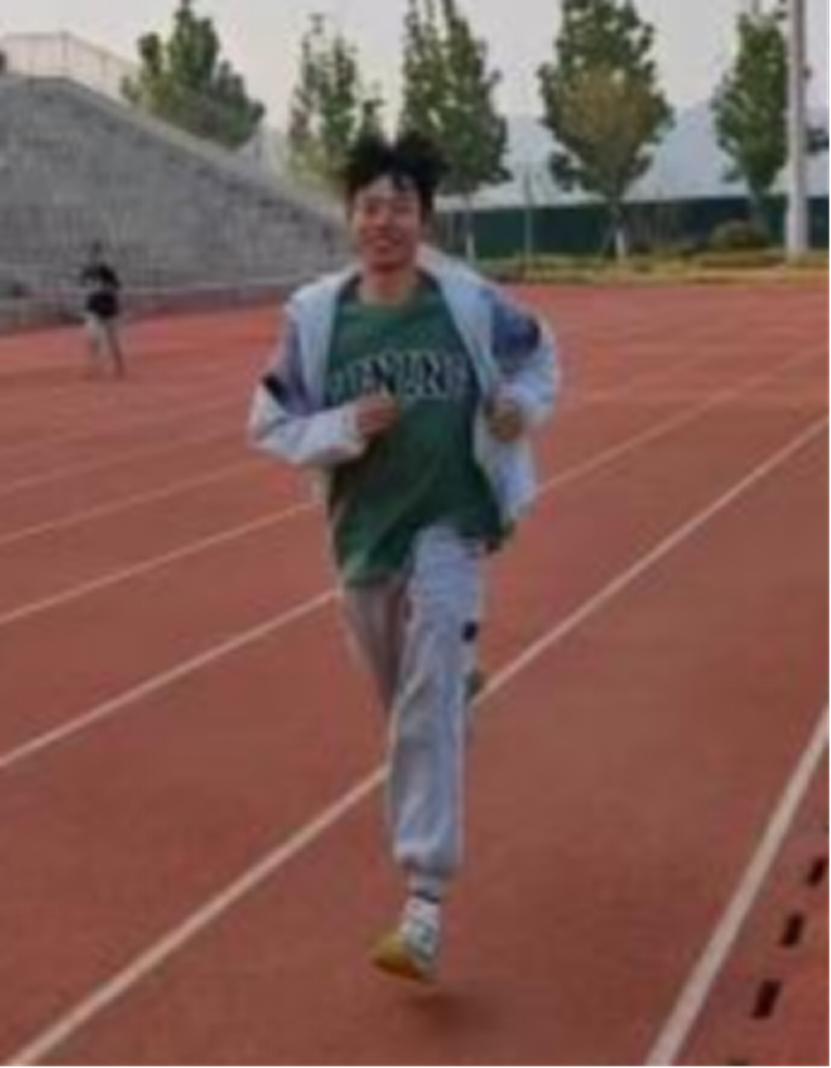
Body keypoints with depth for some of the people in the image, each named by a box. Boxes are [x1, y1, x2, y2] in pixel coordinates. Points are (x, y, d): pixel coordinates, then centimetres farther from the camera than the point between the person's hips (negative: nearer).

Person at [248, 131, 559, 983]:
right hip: (363, 533, 3)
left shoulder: (471, 302, -7)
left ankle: (424, 909, -9)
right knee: (405, 704, 19)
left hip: (449, 526, -2)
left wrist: (523, 405, -8)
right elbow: (268, 423, -1)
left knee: (430, 714, -10)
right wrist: (346, 426, -19)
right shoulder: (314, 315, -7)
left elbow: (539, 354, 13)